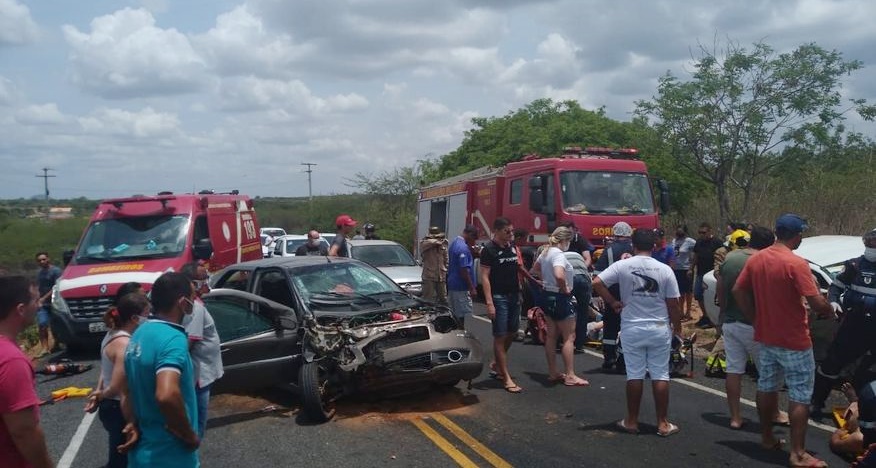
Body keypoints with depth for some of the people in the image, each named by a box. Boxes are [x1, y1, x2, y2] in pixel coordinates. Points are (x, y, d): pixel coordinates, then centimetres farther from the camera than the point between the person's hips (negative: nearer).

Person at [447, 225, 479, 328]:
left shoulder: (455, 243, 13)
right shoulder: (463, 248, -19)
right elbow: (464, 270, -22)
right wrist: (472, 288, -19)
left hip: (452, 285, 10)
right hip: (461, 288, -10)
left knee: (455, 315, 15)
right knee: (464, 316, -5)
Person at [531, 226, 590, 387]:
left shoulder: (545, 252, 7)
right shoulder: (558, 255, -22)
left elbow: (536, 267, 27)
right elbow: (559, 275, -39)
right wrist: (564, 289, -21)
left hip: (546, 295, 9)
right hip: (559, 298, -9)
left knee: (551, 336, 14)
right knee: (569, 337, -1)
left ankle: (552, 373, 21)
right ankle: (570, 376, 1)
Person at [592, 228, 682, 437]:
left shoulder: (622, 266, -6)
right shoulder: (665, 270, -4)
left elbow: (597, 283, -13)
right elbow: (673, 304, -2)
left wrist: (613, 302, -1)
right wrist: (677, 327, 11)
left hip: (632, 328, 0)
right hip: (660, 329, 0)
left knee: (634, 375, 7)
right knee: (660, 375, 7)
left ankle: (632, 421, 16)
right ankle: (663, 423, 13)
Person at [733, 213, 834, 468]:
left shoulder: (755, 259, 1)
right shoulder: (796, 263, -20)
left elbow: (738, 291, 7)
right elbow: (816, 302, -21)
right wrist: (830, 311, 0)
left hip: (765, 337, 7)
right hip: (794, 341, -6)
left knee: (766, 387, 18)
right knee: (800, 396, 2)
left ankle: (767, 437, 31)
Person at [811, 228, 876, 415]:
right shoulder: (854, 265, -1)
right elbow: (836, 286, 4)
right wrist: (833, 301, -15)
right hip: (854, 323, -1)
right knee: (833, 361, 3)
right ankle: (816, 401, 15)